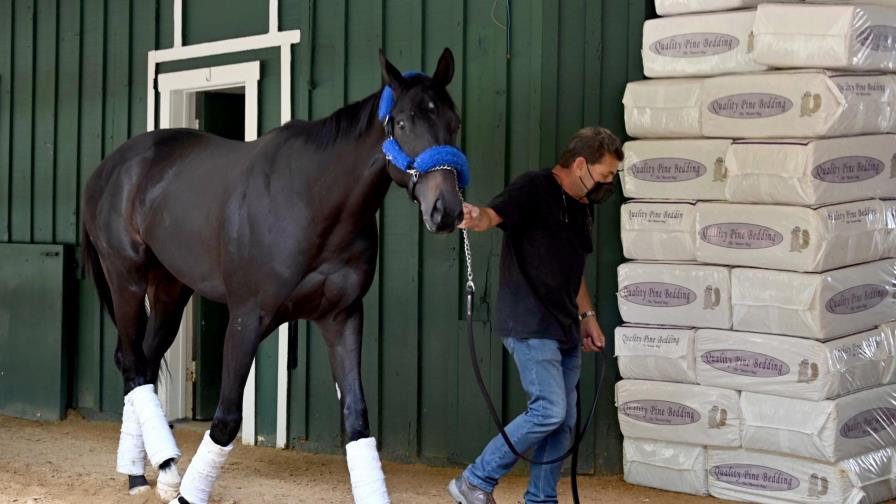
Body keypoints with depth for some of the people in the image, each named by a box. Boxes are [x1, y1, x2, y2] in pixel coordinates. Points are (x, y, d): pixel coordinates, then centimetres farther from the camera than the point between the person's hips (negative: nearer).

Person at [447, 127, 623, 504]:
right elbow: (495, 213, -27)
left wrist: (587, 315, 24)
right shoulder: (534, 188, -9)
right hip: (530, 326, -9)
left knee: (564, 421, 8)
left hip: (564, 329, 9)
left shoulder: (580, 207, 17)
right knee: (549, 409, -16)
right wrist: (476, 219, -50)